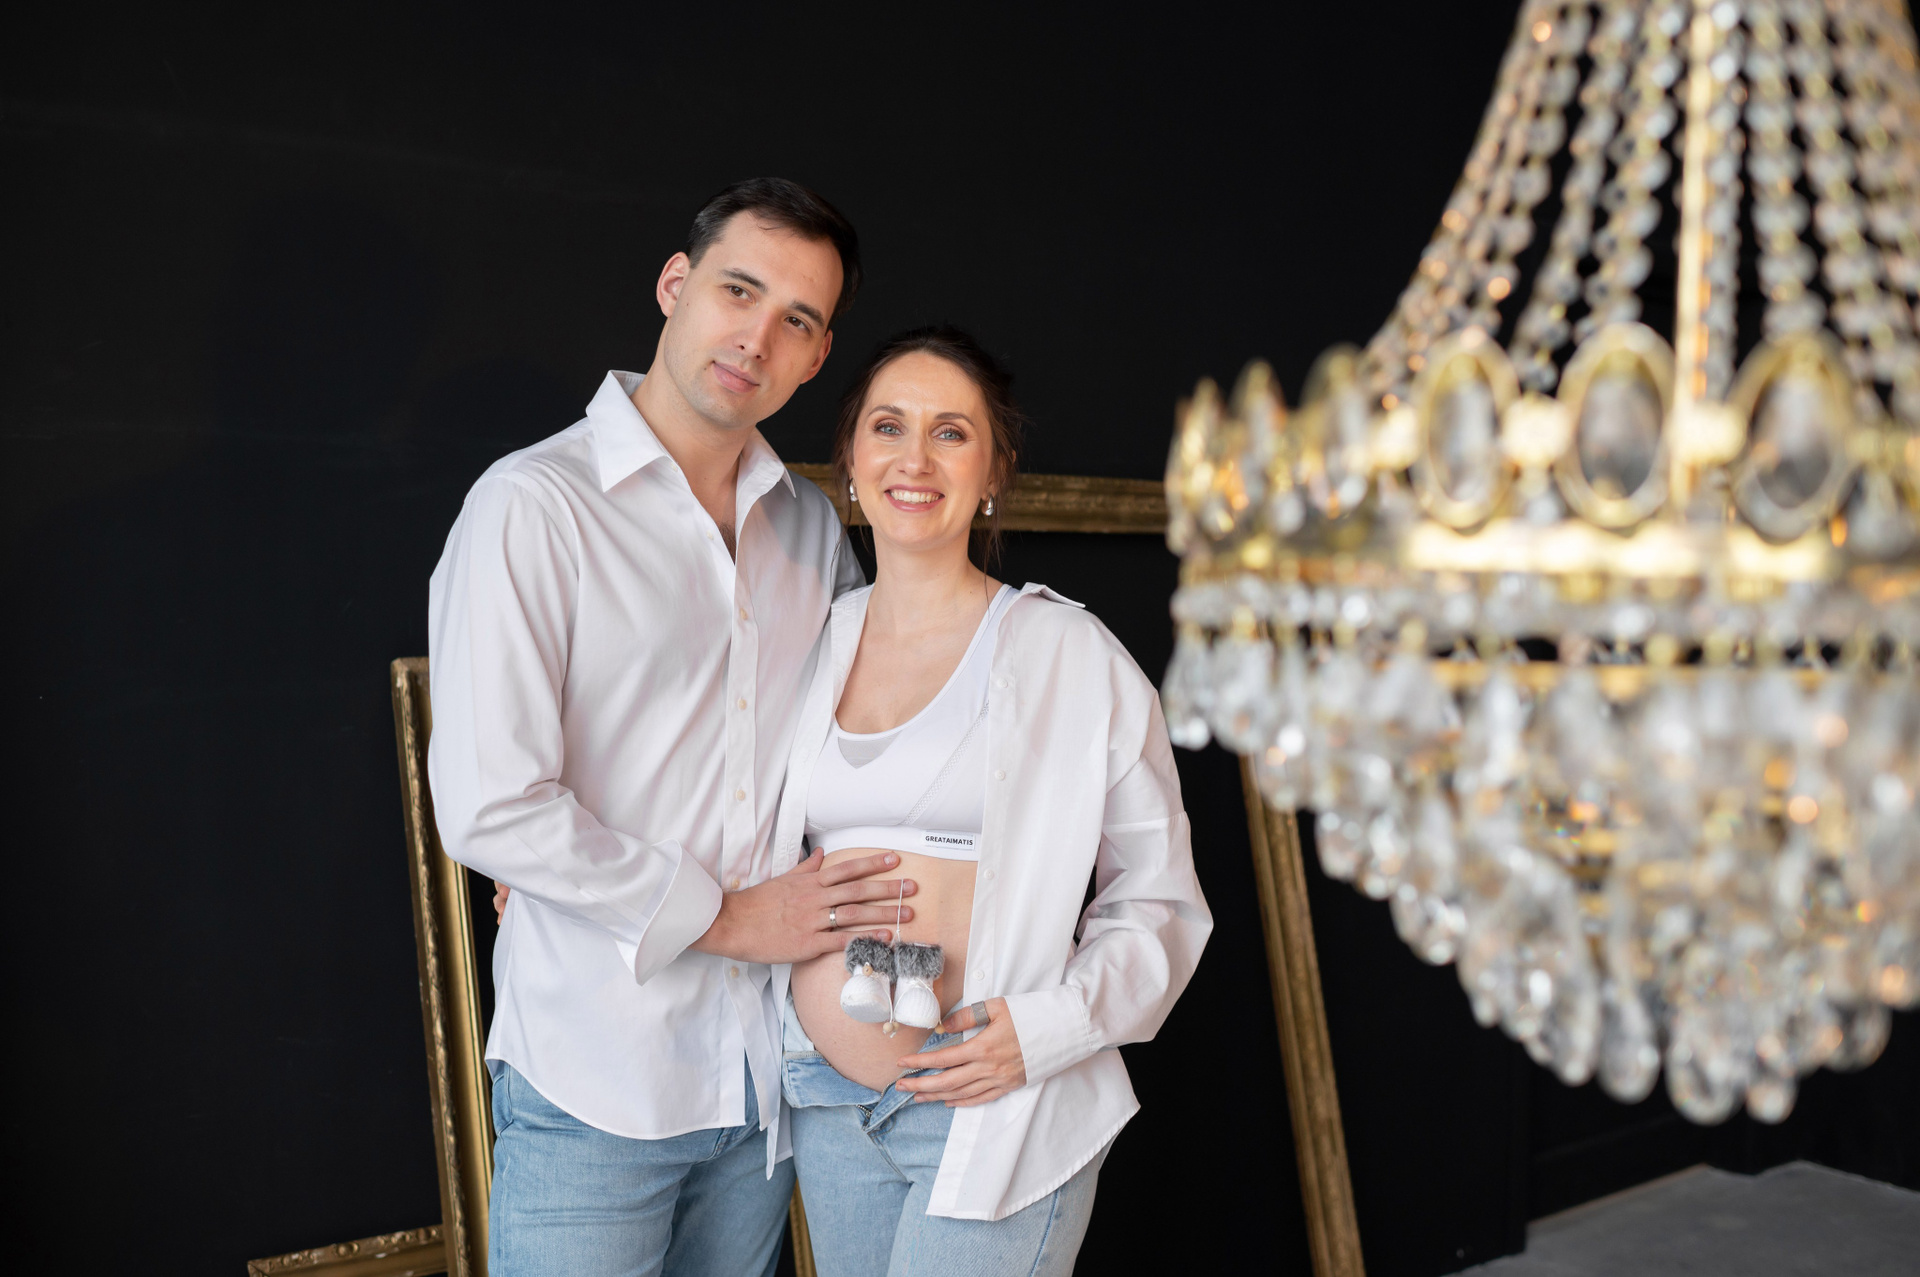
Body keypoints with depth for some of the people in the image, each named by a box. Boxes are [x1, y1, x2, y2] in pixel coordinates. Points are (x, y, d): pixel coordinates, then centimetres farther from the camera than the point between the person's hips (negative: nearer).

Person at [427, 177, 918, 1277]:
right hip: (595, 1083, -5)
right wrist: (723, 918, -12)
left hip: (765, 1075, 5)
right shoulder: (533, 505, -11)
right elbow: (489, 809, -18)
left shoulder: (814, 526, 7)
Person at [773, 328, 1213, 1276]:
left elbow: (1158, 902, -2)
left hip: (993, 1111, -4)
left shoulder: (1069, 656, -6)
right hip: (826, 1107, 4)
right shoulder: (810, 643, 6)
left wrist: (1052, 1025, -16)